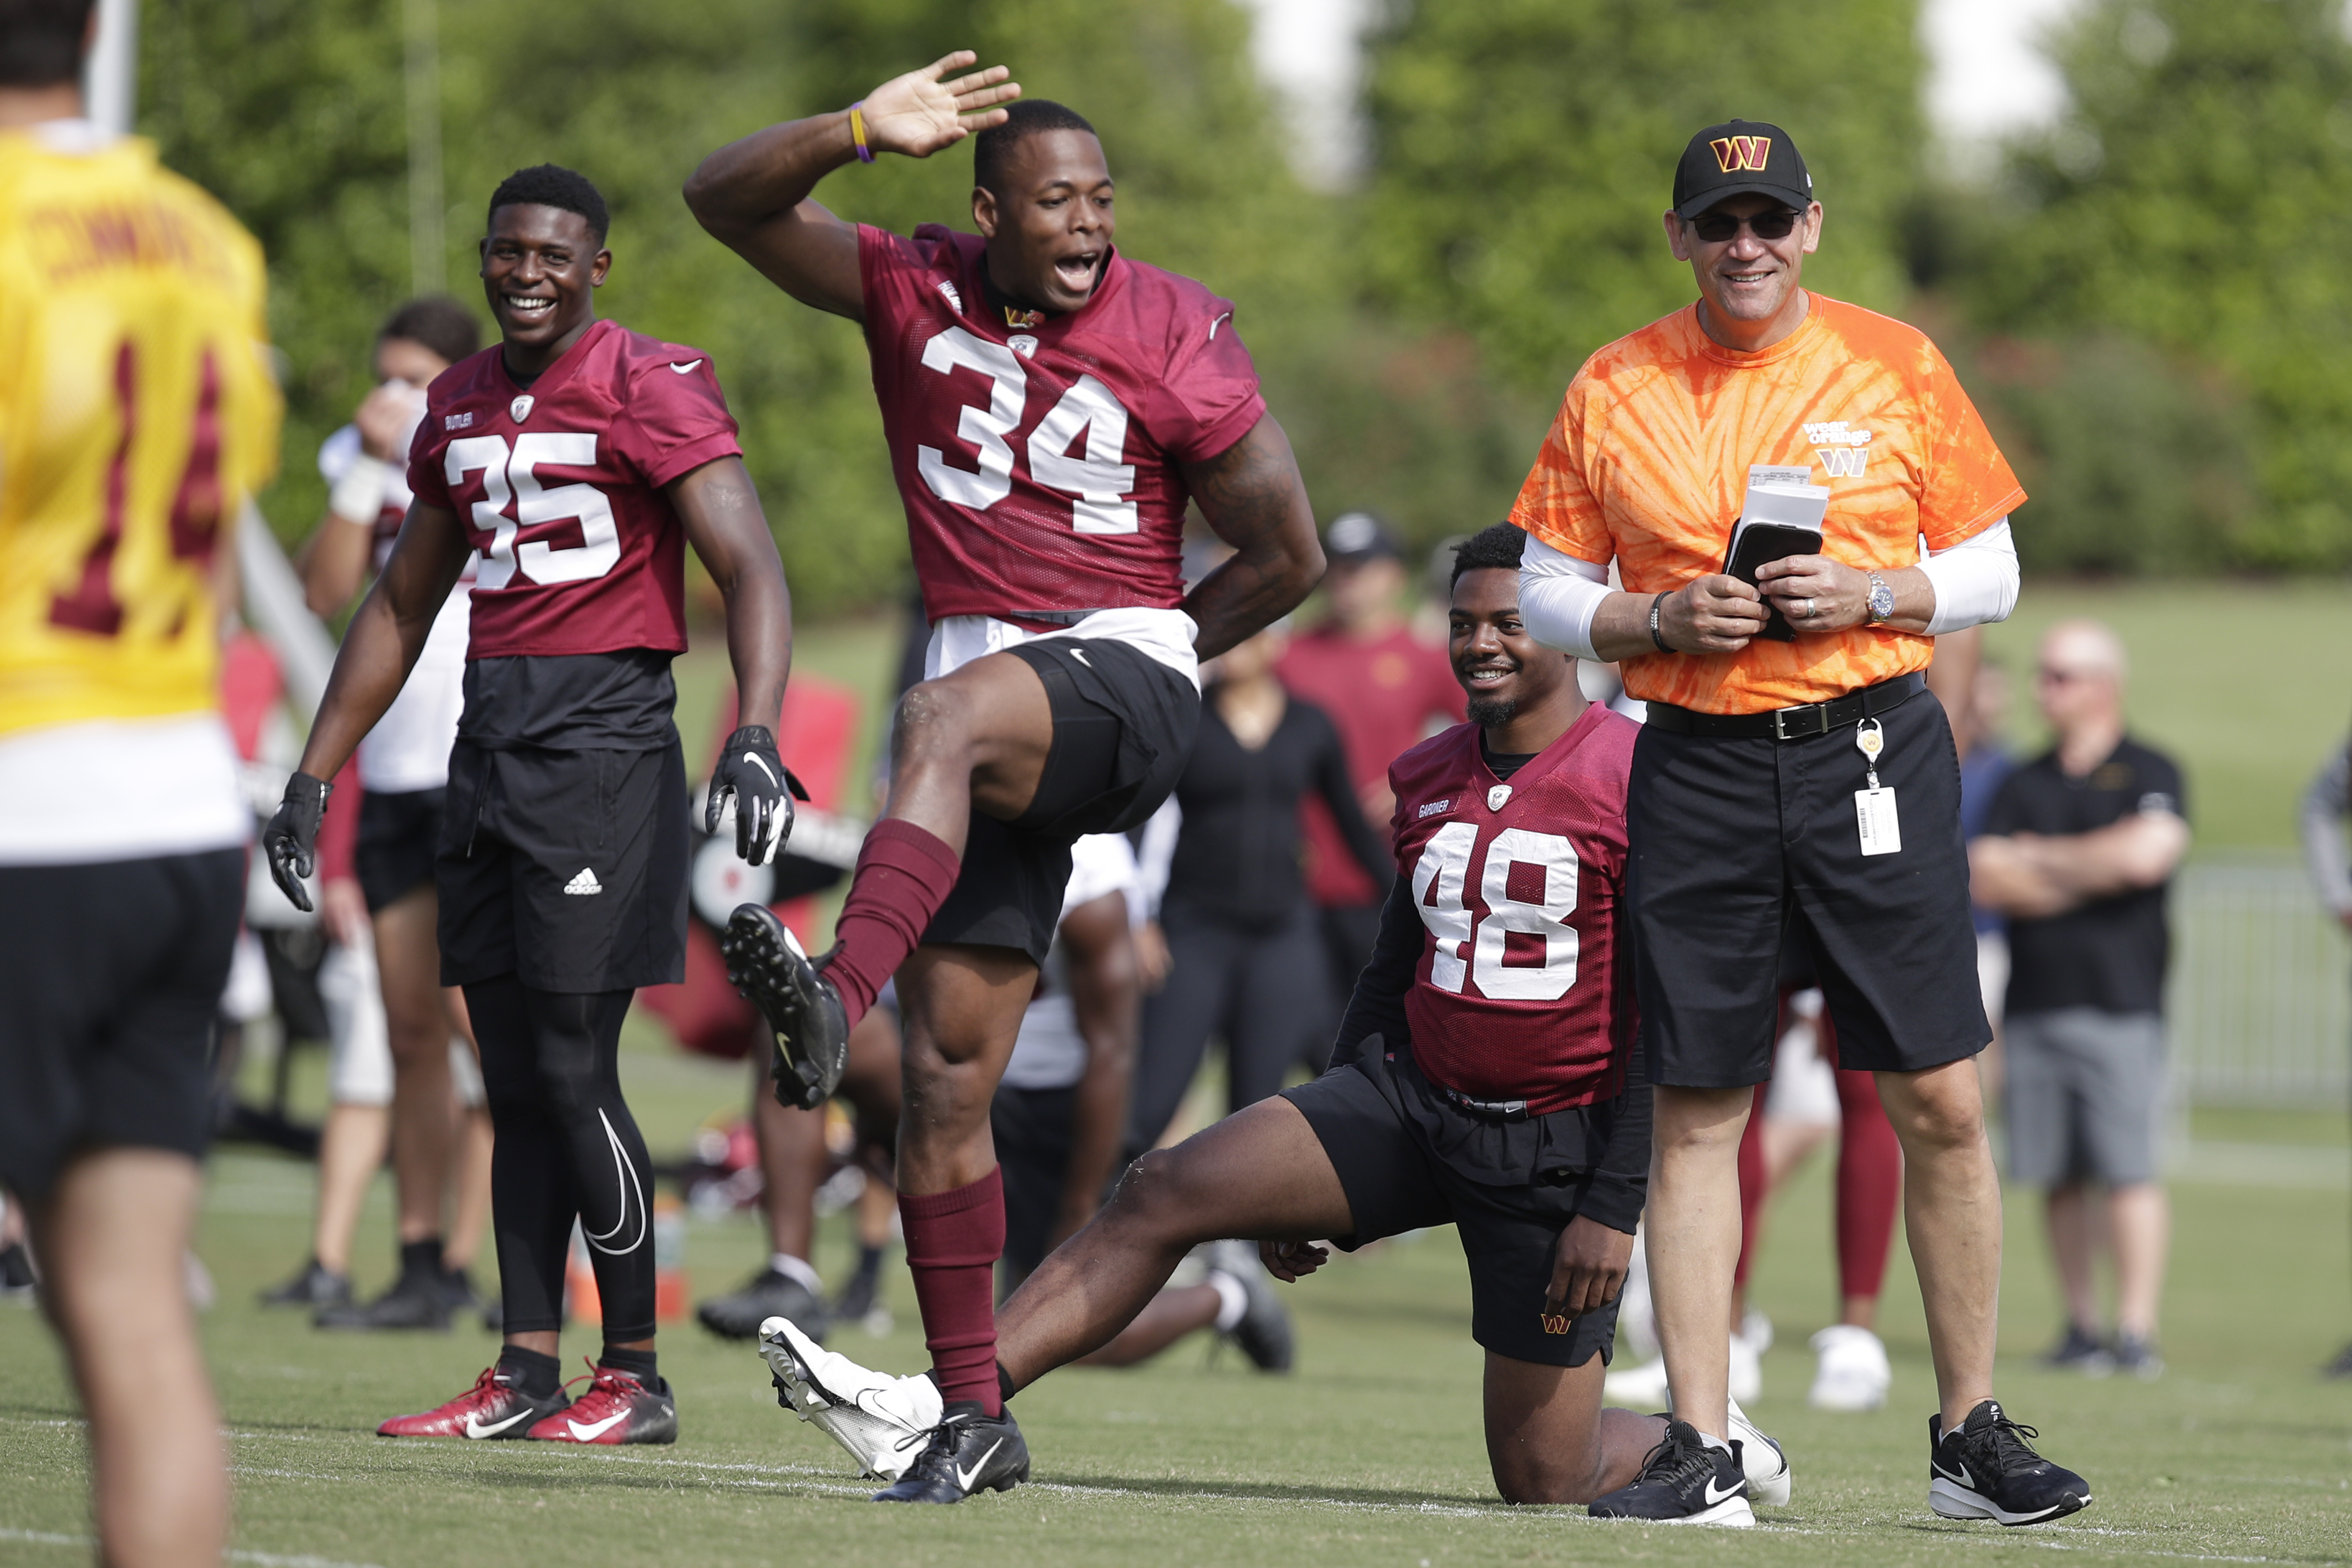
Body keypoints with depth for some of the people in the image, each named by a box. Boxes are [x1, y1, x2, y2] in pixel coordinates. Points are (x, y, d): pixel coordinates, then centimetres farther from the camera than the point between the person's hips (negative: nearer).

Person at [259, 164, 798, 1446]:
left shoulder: (651, 388, -8)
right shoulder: (461, 407, 16)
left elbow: (750, 569, -16)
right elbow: (401, 607, 25)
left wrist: (755, 737, -31)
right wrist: (313, 779, 23)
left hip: (604, 740, -7)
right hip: (490, 747, 7)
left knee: (573, 1071, -8)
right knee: (515, 1082, 6)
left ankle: (634, 1376, -1)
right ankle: (525, 1375, 9)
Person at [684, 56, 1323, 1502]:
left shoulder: (1171, 338, -6)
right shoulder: (917, 291, 4)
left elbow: (1289, 556, 2)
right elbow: (729, 199, 0)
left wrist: (1141, 664, 7)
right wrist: (864, 134, -16)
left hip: (1122, 676, -5)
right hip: (986, 696, 5)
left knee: (946, 721, -39)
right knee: (949, 1077, 1)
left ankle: (839, 994, -60)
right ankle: (975, 1412, 7)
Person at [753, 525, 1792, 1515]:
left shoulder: (1633, 782, -12)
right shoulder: (1429, 780, 9)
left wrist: (1614, 1207, -17)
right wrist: (1312, 1182, 19)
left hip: (1557, 1143, -6)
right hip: (1412, 1095, 6)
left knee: (1544, 1488, -2)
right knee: (1163, 1193, -13)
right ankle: (945, 1413, -17)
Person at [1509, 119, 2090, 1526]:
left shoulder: (1896, 367, 4)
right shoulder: (1614, 392, 6)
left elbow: (1990, 574, 8)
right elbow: (1548, 599, 9)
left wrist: (1869, 594, -11)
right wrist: (1663, 619, -9)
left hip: (1875, 756, -1)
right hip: (1698, 767, 1)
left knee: (1944, 1104, -4)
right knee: (1697, 1111, 1)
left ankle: (1972, 1435, 6)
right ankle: (1701, 1447, 6)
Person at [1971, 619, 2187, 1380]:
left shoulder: (2149, 775, 3)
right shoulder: (2024, 784, 17)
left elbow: (2145, 854, -14)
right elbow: (1986, 879, 6)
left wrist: (2037, 859, -2)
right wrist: (2084, 875, -5)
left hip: (2120, 1003, -5)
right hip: (2034, 1001, 5)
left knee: (2127, 1168, -10)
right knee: (2058, 1177, 4)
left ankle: (2137, 1331, -12)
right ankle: (2081, 1327, 11)